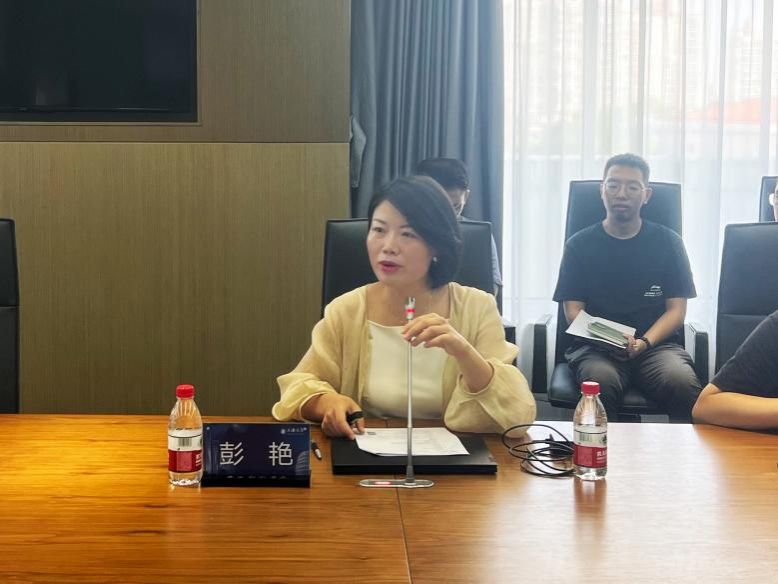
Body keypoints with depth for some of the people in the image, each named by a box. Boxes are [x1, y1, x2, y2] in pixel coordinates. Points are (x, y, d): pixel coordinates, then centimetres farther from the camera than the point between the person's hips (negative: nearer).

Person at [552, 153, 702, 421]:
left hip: (656, 343, 1)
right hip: (595, 347, -1)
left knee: (683, 384, -32)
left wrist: (645, 342, -14)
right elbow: (573, 310, 5)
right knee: (601, 382, -35)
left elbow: (676, 309, 6)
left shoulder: (667, 242, 10)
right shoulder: (579, 245, 9)